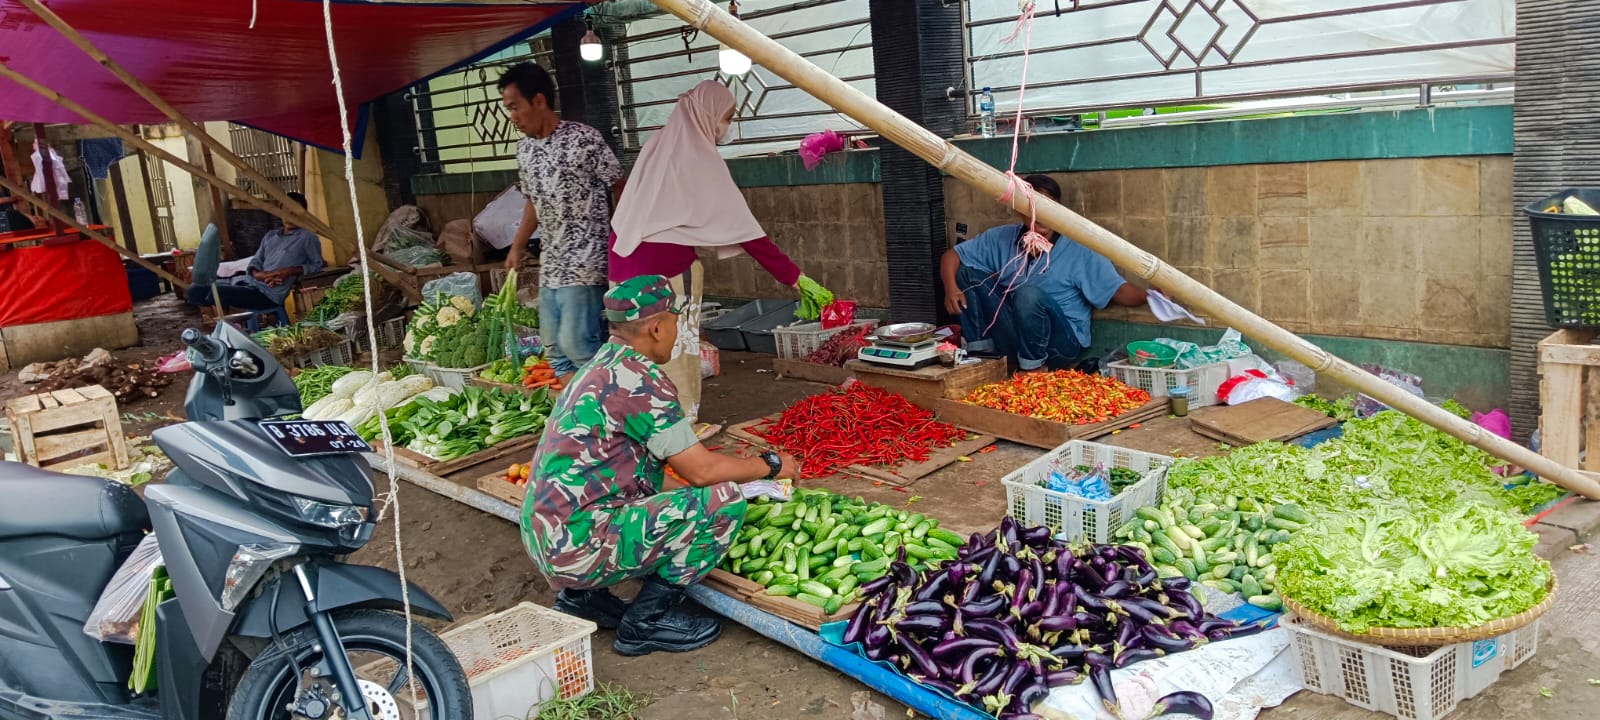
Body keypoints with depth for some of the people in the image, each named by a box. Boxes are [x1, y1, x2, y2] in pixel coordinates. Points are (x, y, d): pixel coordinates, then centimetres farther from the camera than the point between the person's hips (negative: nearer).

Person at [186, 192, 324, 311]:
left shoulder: (307, 237, 2)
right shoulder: (270, 236, 23)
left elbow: (318, 265, -2)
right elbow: (255, 261, 18)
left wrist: (290, 271, -14)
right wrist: (257, 274, -6)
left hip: (269, 293, -8)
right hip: (248, 281, 8)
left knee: (216, 293, -25)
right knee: (196, 289, -5)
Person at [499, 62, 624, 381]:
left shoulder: (583, 139, -11)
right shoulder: (524, 149, 12)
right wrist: (517, 247, 22)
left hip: (585, 262, -8)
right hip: (550, 263, 8)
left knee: (577, 344, -13)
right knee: (555, 348, 9)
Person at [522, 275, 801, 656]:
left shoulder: (599, 368, 14)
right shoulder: (641, 379, -15)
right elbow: (701, 470, -13)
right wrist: (771, 464, 3)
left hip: (543, 539, 10)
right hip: (580, 546, -10)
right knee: (725, 500, -11)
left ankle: (581, 596, 19)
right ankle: (646, 621, -2)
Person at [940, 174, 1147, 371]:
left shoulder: (1078, 251, -8)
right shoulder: (1002, 239, 2)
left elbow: (1119, 291, -10)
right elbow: (952, 255, 4)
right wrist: (951, 287, -18)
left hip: (1061, 341, -4)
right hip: (1011, 337, 4)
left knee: (1029, 294, -34)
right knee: (968, 271, -6)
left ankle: (1033, 368, -13)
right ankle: (979, 349, -1)